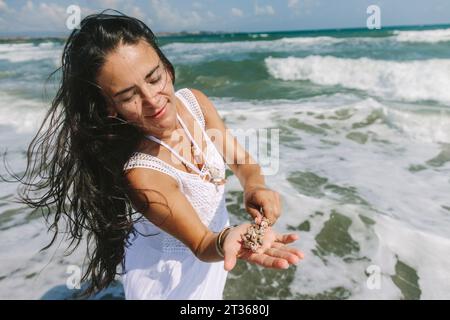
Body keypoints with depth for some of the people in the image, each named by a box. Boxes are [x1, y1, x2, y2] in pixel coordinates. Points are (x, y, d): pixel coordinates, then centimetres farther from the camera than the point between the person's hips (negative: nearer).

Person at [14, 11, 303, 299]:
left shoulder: (193, 100, -19)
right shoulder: (141, 173, -36)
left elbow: (242, 160, -9)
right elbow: (202, 245, -28)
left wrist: (254, 185, -31)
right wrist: (225, 242, -51)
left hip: (216, 227, 6)